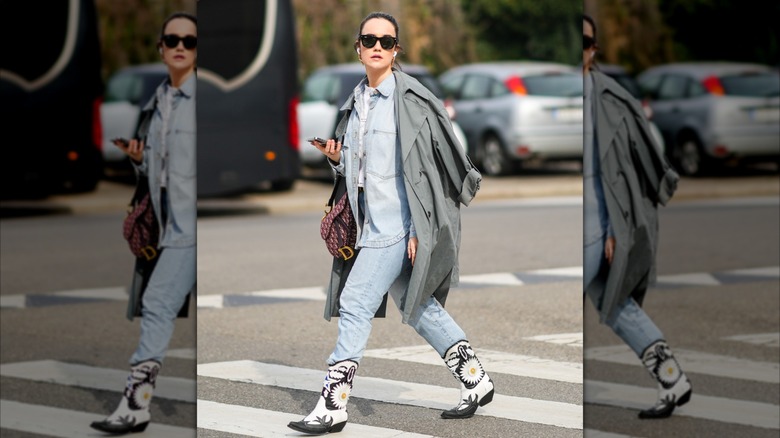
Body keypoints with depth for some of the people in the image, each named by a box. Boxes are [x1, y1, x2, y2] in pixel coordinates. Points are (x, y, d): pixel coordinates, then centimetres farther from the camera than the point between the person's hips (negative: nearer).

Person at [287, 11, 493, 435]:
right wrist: (337, 158, 2)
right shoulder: (356, 103, 13)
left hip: (398, 224, -8)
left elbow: (427, 165, -13)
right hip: (372, 224, 8)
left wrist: (419, 230, -17)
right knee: (417, 306, 14)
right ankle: (476, 380, 27)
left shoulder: (411, 99, -10)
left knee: (355, 303, -11)